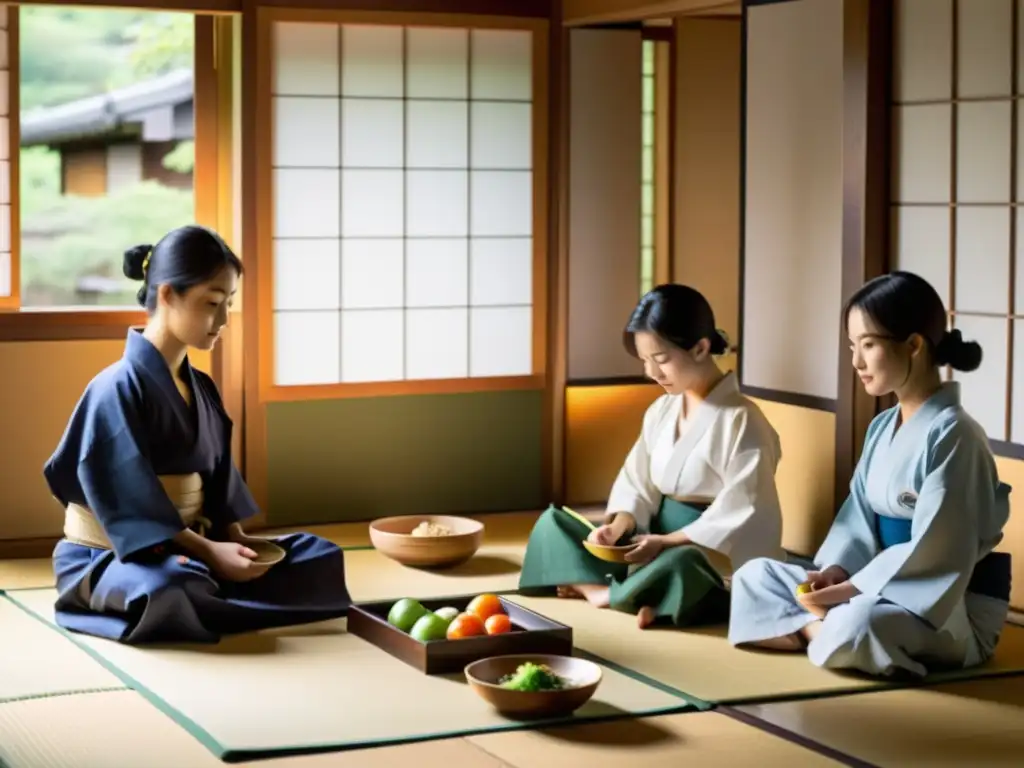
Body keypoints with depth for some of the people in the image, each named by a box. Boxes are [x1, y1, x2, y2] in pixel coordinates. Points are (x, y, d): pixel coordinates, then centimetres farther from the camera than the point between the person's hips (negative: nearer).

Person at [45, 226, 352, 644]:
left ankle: (212, 605, -13)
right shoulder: (118, 387, -16)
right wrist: (209, 552, -24)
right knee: (173, 590, -44)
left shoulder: (201, 388, 10)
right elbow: (130, 504, -21)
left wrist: (234, 539, -5)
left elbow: (217, 482, 13)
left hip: (185, 546, 9)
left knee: (321, 557, 0)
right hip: (110, 555, -8)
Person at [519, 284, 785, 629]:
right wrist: (617, 527, -12)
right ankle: (624, 593, -20)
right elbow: (637, 486, 9)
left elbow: (741, 517, -19)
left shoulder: (740, 420, -15)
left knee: (677, 565, -42)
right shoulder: (660, 412, 8)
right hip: (659, 541, 8)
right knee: (552, 523, 1)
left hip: (713, 560, -8)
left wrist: (667, 542, -23)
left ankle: (611, 594, -14)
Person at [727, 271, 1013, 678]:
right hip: (886, 590, 9)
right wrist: (837, 570, -9)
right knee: (754, 575, 3)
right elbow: (859, 517, 11)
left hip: (954, 606, -9)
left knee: (857, 624, -41)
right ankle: (827, 629, -17)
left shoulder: (952, 435, -18)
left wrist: (848, 591, -21)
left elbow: (933, 553, -23)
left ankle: (825, 631, -10)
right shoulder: (882, 427, 9)